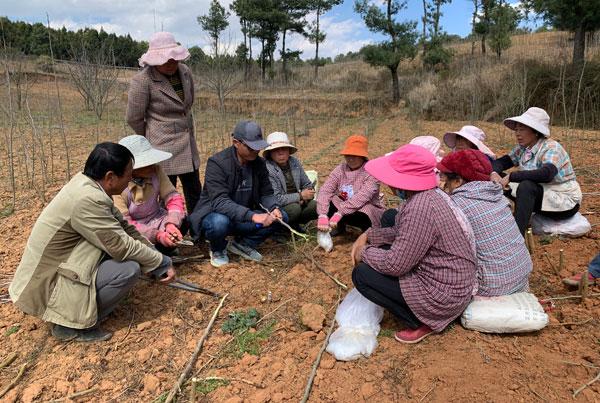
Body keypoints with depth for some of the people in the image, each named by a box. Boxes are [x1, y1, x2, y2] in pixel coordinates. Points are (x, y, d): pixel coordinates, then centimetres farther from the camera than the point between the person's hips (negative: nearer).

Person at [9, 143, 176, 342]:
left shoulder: (87, 184, -2)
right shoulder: (87, 199, -30)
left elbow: (123, 226, 3)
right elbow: (123, 247, -27)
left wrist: (153, 256, -2)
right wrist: (162, 262, -13)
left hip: (55, 265, 9)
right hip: (47, 283, -9)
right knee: (129, 269, -21)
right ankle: (71, 324, -3)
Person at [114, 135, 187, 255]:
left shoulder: (156, 170, -11)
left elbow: (173, 197, -12)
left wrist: (171, 224, -31)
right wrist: (157, 235, -35)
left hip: (156, 221, 4)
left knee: (182, 222, -23)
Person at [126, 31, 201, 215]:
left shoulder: (185, 71, 4)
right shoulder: (142, 81, -14)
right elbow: (134, 118, -7)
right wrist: (153, 139, 6)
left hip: (188, 143, 7)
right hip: (164, 146, -6)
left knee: (195, 192, 15)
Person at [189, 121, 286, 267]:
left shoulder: (259, 163, -3)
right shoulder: (217, 162, -22)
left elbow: (266, 193, 1)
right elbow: (219, 201, -31)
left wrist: (274, 208, -23)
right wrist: (253, 216, -42)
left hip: (244, 218, 5)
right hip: (215, 215, -5)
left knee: (281, 217, -12)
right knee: (220, 222, -39)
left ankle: (243, 244, 7)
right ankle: (218, 250, -3)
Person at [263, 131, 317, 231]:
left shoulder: (295, 162, 0)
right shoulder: (267, 169, -19)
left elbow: (308, 185, 10)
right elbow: (275, 199, -24)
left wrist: (305, 197, -12)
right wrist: (300, 196, -21)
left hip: (297, 203, 6)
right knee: (295, 208, -32)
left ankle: (294, 224, 6)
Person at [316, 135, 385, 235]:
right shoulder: (340, 169, -6)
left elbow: (362, 197, -32)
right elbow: (325, 191, -19)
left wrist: (340, 213, -42)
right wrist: (322, 215, -35)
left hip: (369, 212, -4)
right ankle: (340, 226, 7)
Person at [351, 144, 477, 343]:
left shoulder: (420, 208, -28)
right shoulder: (430, 194, 2)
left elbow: (395, 264, -24)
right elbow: (402, 233, 15)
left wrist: (365, 252, -7)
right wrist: (368, 236, 5)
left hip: (443, 295, -9)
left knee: (361, 274, -9)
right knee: (381, 251, 15)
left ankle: (422, 322, 0)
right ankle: (423, 314, 15)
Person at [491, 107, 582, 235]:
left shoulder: (551, 148, -21)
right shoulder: (522, 148, 0)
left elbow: (546, 174, -39)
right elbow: (501, 162, -2)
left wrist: (510, 177, -40)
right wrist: (494, 173, -26)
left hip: (564, 202, -7)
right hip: (539, 196, 7)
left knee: (526, 186, -33)